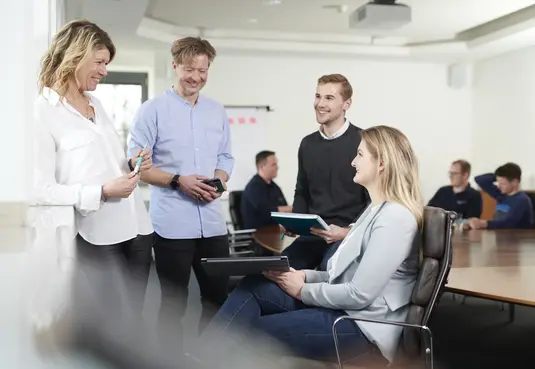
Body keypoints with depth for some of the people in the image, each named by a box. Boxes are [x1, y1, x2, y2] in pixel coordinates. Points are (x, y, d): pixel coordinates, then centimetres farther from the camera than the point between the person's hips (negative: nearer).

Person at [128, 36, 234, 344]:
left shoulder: (217, 111, 13)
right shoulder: (153, 110, -4)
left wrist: (220, 180, -5)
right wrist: (178, 181, -17)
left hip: (212, 221, 5)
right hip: (172, 223, -5)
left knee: (219, 296, 11)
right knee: (174, 301, 6)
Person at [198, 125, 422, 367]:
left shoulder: (395, 217, -19)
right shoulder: (377, 210, 15)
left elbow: (360, 294, -22)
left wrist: (303, 290, -10)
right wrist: (305, 276, 2)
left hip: (361, 325, -9)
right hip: (343, 307, 9)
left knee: (251, 332, -11)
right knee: (252, 287, -4)